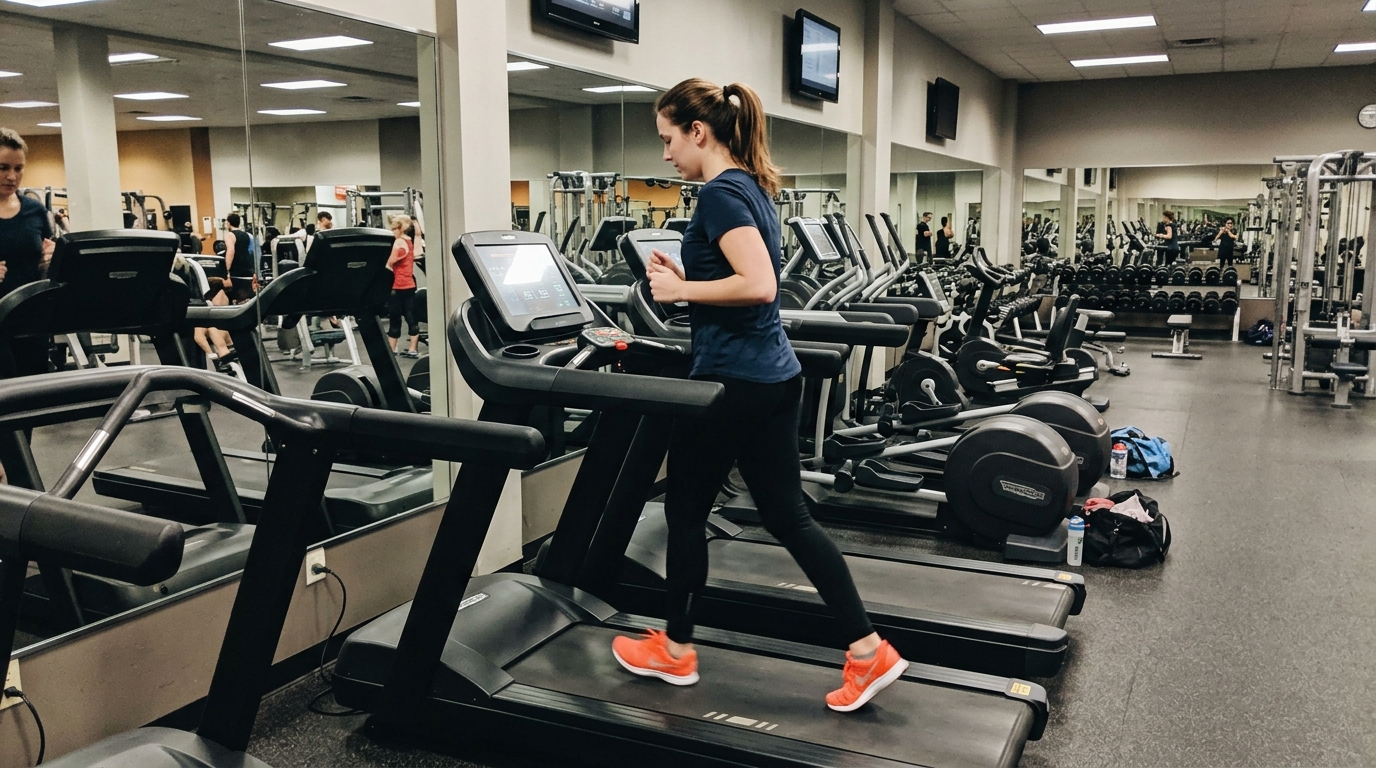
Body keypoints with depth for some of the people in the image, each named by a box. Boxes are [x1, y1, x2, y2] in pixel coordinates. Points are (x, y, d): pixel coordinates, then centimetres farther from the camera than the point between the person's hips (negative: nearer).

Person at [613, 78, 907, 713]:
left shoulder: (720, 193, -15)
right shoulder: (752, 187, 14)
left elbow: (759, 284, -27)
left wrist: (682, 290, -16)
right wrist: (687, 279, 12)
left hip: (731, 380, -9)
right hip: (774, 375, 9)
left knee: (685, 512, 9)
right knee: (787, 515, 11)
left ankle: (675, 650, 26)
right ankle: (868, 651, 12)